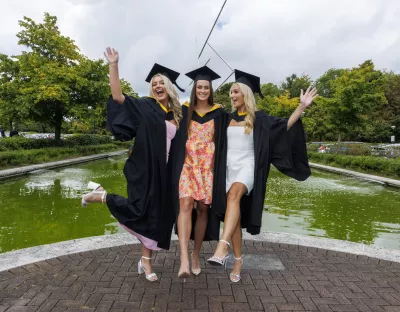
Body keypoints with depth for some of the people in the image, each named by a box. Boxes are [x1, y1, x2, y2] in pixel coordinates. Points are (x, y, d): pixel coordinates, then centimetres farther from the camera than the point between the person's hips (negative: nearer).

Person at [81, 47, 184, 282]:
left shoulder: (177, 113, 13)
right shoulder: (145, 106, -2)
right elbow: (117, 97, -13)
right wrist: (114, 65, -18)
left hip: (163, 171, 5)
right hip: (144, 168, -5)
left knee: (155, 214, 9)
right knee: (139, 210, -9)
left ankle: (146, 261, 21)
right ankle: (101, 195, 17)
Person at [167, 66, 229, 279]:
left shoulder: (219, 113, 7)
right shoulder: (184, 110, 8)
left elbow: (223, 142, 10)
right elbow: (176, 139, 12)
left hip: (208, 167, 1)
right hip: (187, 164, -1)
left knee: (203, 209, 3)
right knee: (185, 205, -18)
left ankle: (195, 255, 17)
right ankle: (184, 259, -23)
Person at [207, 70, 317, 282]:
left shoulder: (258, 118, 2)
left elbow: (284, 126, -6)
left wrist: (302, 107, -16)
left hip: (247, 167, -4)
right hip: (229, 168, 4)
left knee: (234, 194, -36)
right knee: (234, 215, 2)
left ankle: (222, 246, -44)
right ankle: (238, 260, 13)